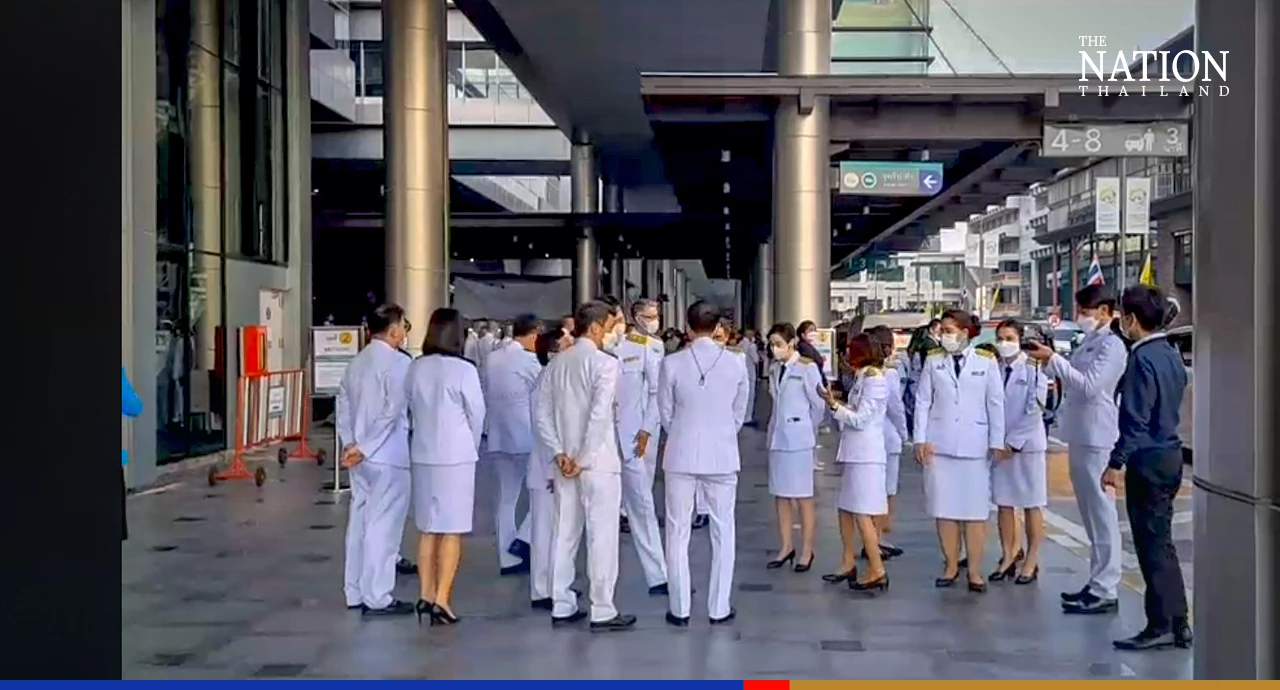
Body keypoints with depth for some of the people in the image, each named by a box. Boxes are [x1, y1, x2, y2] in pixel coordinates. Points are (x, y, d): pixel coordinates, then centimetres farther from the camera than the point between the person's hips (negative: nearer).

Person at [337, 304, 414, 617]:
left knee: (359, 521, 13)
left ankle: (355, 593, 21)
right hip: (388, 456, -8)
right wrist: (365, 448, -14)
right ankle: (377, 598, 2)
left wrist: (349, 443, 3)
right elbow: (392, 412, -18)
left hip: (359, 455, 8)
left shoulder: (356, 362, 11)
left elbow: (343, 403, 9)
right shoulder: (398, 363, -13)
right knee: (383, 525, -3)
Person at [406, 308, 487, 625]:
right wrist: (473, 446, 12)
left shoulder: (415, 368, 0)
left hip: (423, 455, 5)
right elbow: (477, 414, -4)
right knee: (451, 530, 1)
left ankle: (425, 595, 17)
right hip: (456, 456, -5)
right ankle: (441, 600, 0)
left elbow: (412, 408, 5)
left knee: (427, 528, 14)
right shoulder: (464, 370, -12)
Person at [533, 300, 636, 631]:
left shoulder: (556, 363, 9)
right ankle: (602, 611, 3)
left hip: (565, 461, 7)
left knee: (565, 533, 11)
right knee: (602, 536, -1)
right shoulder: (604, 363, -11)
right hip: (598, 461, -6)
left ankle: (562, 607, 18)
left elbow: (542, 411, 5)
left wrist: (559, 453, 2)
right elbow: (599, 415, -20)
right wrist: (583, 458, -15)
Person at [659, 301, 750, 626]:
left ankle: (679, 609, 13)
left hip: (681, 456, -1)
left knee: (678, 533, 8)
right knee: (723, 533, 10)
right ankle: (719, 608, 15)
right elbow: (739, 413, 4)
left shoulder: (672, 363, -9)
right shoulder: (736, 363, -5)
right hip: (722, 456, 1)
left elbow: (666, 412, 1)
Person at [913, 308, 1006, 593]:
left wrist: (997, 442, 0)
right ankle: (951, 566, 15)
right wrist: (920, 439, -2)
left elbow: (996, 404, 3)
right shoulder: (933, 361, 5)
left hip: (974, 445, -1)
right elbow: (922, 401, 5)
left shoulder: (986, 361, 1)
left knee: (975, 508, 0)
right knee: (944, 507, 4)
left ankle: (974, 571, 7)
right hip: (939, 444, 2)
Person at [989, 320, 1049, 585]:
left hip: (1027, 444, -4)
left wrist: (1014, 442, -13)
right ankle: (1008, 557, 16)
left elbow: (1034, 411, -11)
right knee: (1003, 503, 7)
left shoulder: (1033, 370, -7)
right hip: (999, 444, 4)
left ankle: (1031, 561, 10)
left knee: (1031, 505, 3)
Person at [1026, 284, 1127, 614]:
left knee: (1102, 514, -6)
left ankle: (1105, 591, -2)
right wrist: (1049, 360, 8)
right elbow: (1071, 380, 22)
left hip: (1096, 440, -9)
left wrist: (1053, 360, -20)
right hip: (1080, 437, 9)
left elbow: (1089, 386, -22)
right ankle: (1096, 582, 22)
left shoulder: (1112, 346, -11)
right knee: (1091, 514, 14)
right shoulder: (1088, 343, 16)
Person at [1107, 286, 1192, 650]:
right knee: (1163, 544, 14)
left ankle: (1160, 627, 3)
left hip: (1148, 460, -9)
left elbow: (1135, 417, -19)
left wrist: (1116, 462, -16)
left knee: (1153, 545, -3)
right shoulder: (1171, 354, 12)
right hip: (1170, 454, 9)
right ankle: (1177, 624, 19)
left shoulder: (1143, 358, -16)